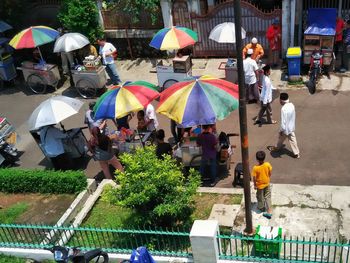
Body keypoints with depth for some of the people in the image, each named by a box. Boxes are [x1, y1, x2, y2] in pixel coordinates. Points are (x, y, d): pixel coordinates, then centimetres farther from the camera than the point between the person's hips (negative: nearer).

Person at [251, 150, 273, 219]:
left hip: (260, 185, -2)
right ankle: (269, 211, 12)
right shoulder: (267, 165, -19)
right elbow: (270, 173, -5)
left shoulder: (255, 168, -28)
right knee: (268, 197, 16)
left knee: (260, 197, 21)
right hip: (267, 184, 3)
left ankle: (261, 208, 44)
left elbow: (254, 178, -19)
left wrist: (255, 185, -2)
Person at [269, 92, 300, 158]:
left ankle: (278, 147, 47)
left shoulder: (284, 109, -32)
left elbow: (283, 121, -29)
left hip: (286, 128, -6)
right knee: (292, 140, 16)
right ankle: (296, 153, 23)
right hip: (292, 127, 6)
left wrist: (281, 130, -16)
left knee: (281, 138, 22)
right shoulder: (292, 105, -8)